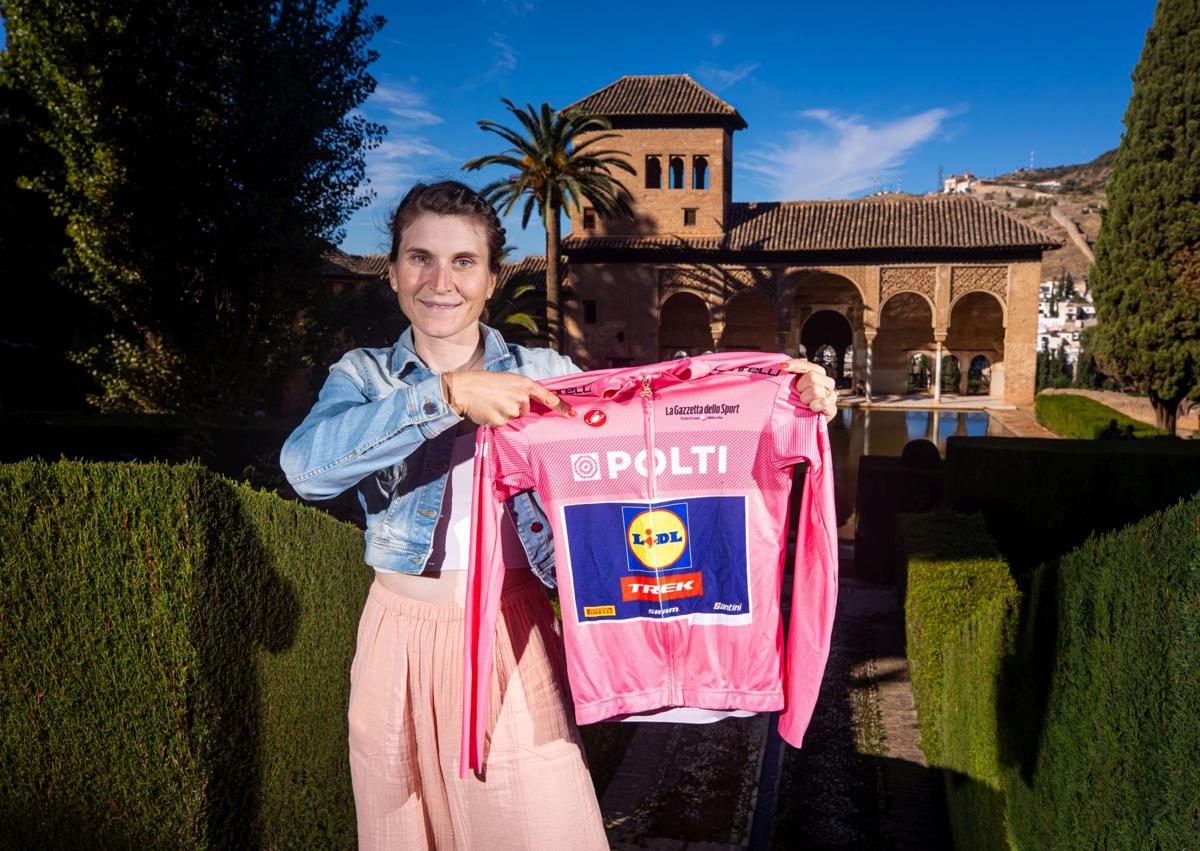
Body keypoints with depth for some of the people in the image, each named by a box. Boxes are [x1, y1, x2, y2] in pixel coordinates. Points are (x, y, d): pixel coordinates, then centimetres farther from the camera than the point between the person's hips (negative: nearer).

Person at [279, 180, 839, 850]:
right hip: (403, 637, 1)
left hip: (510, 633, -1)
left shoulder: (541, 372, 2)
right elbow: (306, 464, -19)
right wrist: (447, 394, -27)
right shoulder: (364, 374, 1)